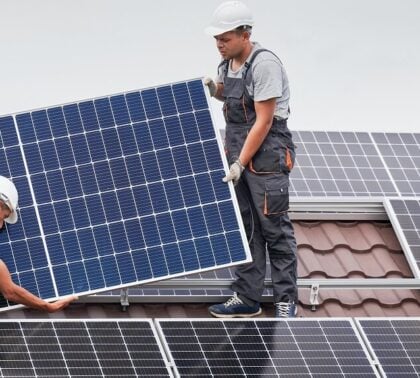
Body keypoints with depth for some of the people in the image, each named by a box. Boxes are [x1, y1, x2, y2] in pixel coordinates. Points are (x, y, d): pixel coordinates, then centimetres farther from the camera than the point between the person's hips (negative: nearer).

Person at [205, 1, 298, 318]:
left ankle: (286, 301, 1)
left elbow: (264, 122, -19)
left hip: (267, 156, -8)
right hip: (238, 153, 8)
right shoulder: (227, 64, 8)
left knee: (274, 227, -5)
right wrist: (213, 90, 9)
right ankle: (247, 298, 14)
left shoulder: (264, 64, -18)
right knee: (244, 227, 9)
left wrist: (240, 163, -20)